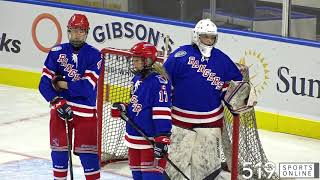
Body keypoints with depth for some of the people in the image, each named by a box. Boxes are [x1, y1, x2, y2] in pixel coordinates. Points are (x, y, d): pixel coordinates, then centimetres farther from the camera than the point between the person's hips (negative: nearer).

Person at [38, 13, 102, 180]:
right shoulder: (56, 52, -1)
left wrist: (62, 84, -12)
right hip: (60, 107, 2)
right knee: (59, 149, 7)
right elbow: (44, 84, -6)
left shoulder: (94, 56, -8)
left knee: (87, 151, -1)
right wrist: (58, 102, -20)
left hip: (86, 110, -2)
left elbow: (87, 87, -18)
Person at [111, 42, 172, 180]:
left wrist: (162, 138, -25)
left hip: (151, 137, -9)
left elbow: (162, 111, -22)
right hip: (134, 136, 9)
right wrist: (122, 108, 5)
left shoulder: (158, 81, -17)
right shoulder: (136, 79, 11)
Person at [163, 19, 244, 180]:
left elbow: (236, 79, 16)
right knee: (176, 159, 3)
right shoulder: (182, 54, -6)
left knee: (209, 161, 7)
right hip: (181, 118, -2)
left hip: (210, 121, 2)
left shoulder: (222, 59, 5)